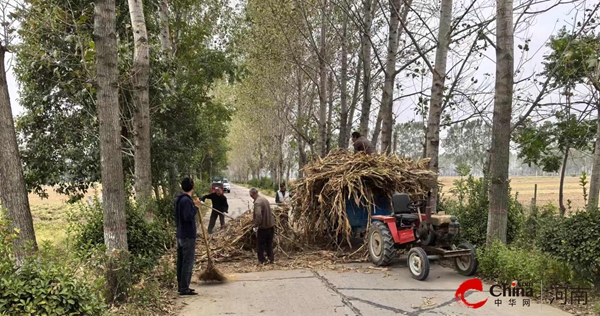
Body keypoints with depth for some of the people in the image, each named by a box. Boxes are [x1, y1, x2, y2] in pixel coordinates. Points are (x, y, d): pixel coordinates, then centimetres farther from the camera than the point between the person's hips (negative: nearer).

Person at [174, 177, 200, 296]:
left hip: (180, 235, 10)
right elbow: (188, 217, -25)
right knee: (188, 263, -4)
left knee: (181, 262, 14)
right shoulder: (187, 200, -18)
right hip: (188, 236, -9)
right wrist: (196, 207, -16)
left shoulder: (178, 200, 11)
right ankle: (184, 288, -1)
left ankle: (181, 286, 21)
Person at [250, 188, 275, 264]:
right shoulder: (265, 199, 9)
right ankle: (271, 259, 22)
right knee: (269, 243, 18)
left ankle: (262, 260, 13)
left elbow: (258, 215, -30)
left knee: (260, 244, 8)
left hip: (263, 226, -8)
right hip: (271, 225, 8)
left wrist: (255, 225, -20)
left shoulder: (257, 202, -19)